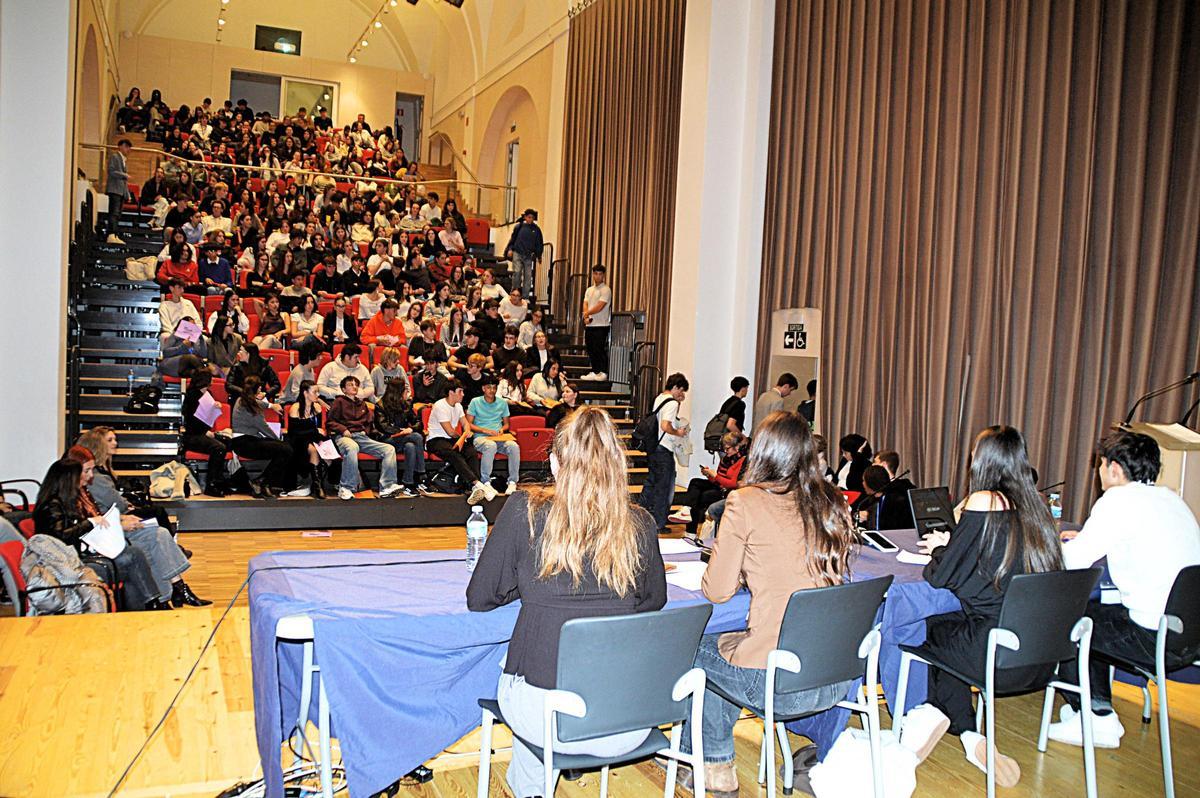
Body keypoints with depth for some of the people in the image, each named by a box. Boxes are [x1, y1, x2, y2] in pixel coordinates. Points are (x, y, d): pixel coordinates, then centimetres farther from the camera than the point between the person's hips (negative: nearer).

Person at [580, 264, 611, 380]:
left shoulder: (606, 290, -6)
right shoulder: (589, 290, 17)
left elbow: (599, 307, -15)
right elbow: (585, 305, 7)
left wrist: (587, 313, -3)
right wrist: (586, 317, -11)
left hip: (601, 325, -7)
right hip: (589, 325, 7)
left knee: (600, 349, -8)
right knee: (591, 349, 9)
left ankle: (603, 373, -4)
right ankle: (594, 372, 16)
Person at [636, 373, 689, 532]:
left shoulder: (658, 399, 12)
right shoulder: (672, 403, -16)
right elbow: (665, 426, -27)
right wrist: (678, 433, -10)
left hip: (652, 447, 9)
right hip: (664, 451, -9)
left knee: (651, 482, 19)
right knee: (663, 487, 1)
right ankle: (658, 524, 8)